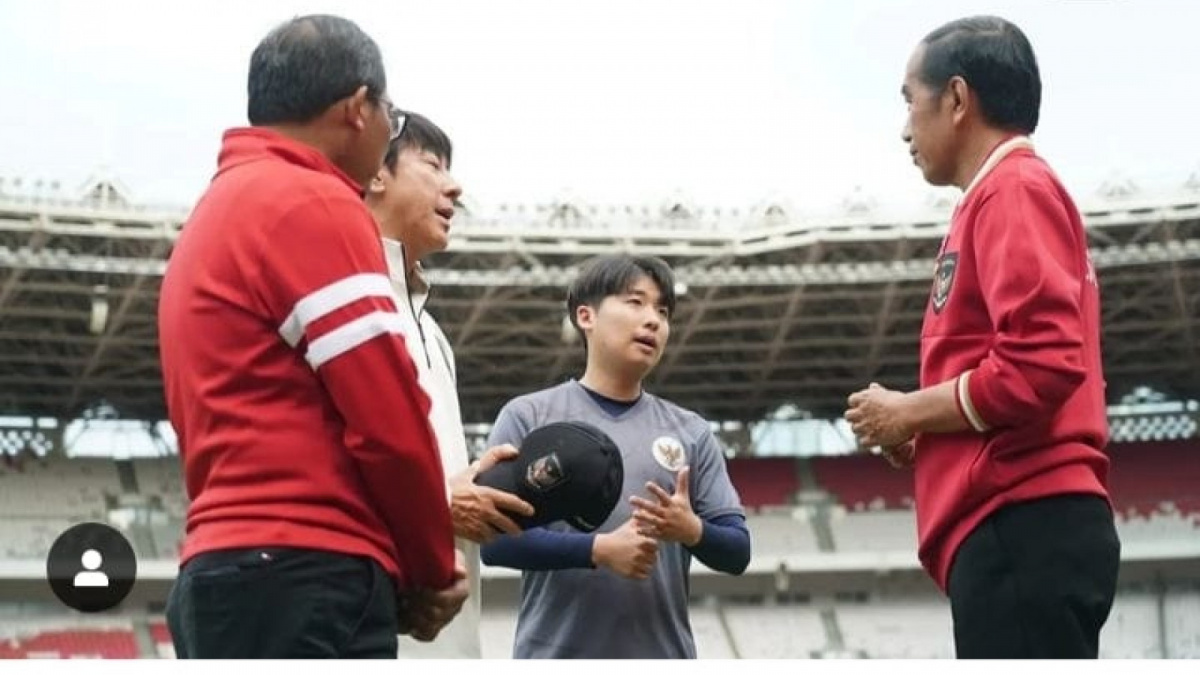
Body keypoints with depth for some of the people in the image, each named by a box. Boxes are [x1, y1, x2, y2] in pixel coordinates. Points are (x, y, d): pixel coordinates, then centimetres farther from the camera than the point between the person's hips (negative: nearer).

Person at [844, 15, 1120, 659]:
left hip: (1020, 530, -10)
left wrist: (908, 413, -4)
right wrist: (922, 436, 14)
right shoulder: (1009, 198, 26)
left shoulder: (1013, 189, -3)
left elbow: (1041, 363, -17)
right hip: (1021, 533, 10)